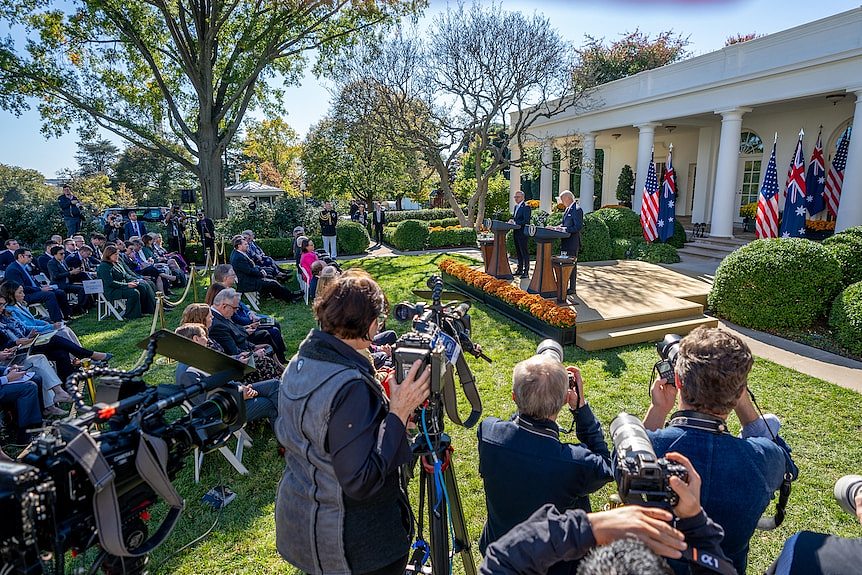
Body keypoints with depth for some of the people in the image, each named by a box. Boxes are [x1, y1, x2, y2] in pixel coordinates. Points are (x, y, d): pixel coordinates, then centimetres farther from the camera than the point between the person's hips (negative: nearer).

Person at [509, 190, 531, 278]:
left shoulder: (526, 207, -11)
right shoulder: (516, 207, 17)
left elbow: (526, 221, -18)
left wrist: (515, 223, -20)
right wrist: (511, 220, 2)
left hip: (522, 232, -9)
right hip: (516, 232, 9)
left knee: (524, 252, -5)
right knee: (518, 252, 14)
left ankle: (526, 272, -2)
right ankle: (520, 269, 23)